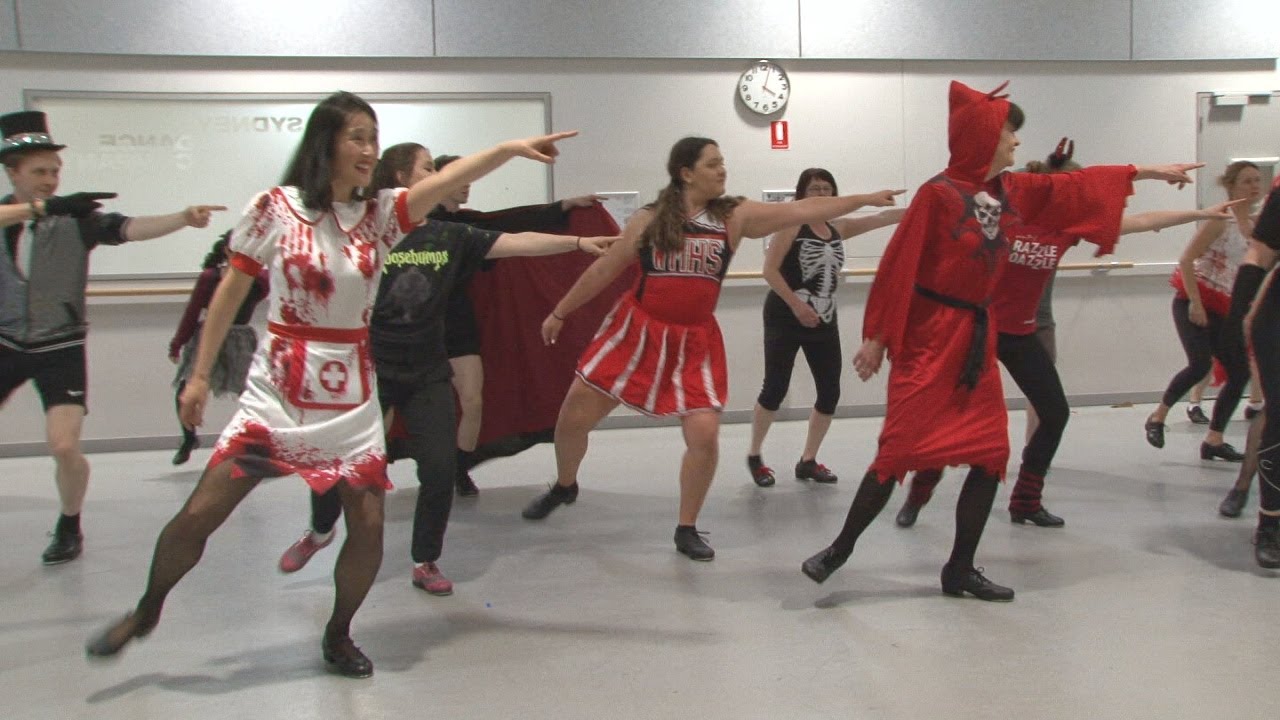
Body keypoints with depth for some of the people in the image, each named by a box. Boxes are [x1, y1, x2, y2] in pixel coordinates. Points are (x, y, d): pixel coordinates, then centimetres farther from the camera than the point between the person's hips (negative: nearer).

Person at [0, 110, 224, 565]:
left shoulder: (76, 216, -7)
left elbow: (131, 228, -22)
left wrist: (184, 219, -38)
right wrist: (42, 206, -39)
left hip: (60, 349, -2)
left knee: (65, 447, -11)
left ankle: (69, 528, 16)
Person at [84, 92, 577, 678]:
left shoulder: (380, 213, 0)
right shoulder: (275, 208, -5)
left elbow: (450, 178, -15)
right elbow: (230, 293, 1)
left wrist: (510, 149, -29)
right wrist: (200, 375, 2)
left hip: (351, 394, 2)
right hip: (277, 388, -2)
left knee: (368, 524, -3)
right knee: (200, 513, -2)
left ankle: (337, 636, 23)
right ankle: (146, 611, 28)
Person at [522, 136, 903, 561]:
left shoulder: (734, 216, -2)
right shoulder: (648, 220, -2)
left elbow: (801, 211, -9)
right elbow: (603, 271, 6)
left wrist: (865, 200, -15)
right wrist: (560, 312, 11)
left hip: (695, 340, 0)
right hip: (638, 330, 0)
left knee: (705, 434, -11)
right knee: (573, 417, 3)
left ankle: (687, 530, 11)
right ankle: (564, 487, 35)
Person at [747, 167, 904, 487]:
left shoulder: (838, 227, 10)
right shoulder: (792, 224, -8)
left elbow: (881, 217, 6)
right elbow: (770, 270, -15)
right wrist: (796, 305, -21)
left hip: (824, 321, 7)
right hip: (785, 318, -6)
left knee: (830, 392, 4)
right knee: (775, 388, -6)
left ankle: (808, 461, 18)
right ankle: (754, 456, 13)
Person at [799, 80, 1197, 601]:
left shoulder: (1010, 191, 10)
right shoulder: (938, 193, -11)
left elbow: (1073, 187, 20)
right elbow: (898, 266, -13)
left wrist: (1148, 171, 25)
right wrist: (876, 337, -15)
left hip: (976, 336, 8)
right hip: (928, 337, -8)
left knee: (991, 452, 4)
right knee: (900, 450, -9)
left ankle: (960, 569, 16)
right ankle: (840, 550, 7)